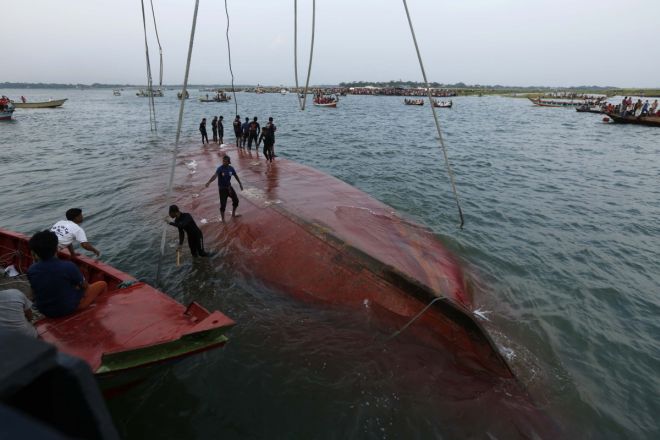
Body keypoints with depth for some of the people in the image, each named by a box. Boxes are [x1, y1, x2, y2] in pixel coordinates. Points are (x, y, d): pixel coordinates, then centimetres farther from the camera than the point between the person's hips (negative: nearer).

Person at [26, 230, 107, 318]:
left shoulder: (31, 271, -15)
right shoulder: (68, 266, -29)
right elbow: (85, 286, -10)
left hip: (45, 311, 6)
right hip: (68, 309, -5)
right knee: (102, 284, 12)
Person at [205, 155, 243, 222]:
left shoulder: (231, 168, -5)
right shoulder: (220, 168, -21)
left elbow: (236, 176, 12)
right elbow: (215, 175, -38)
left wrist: (240, 184, 17)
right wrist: (209, 182, -55)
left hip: (229, 187, 5)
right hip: (222, 188, -5)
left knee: (236, 200, 13)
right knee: (223, 204, -2)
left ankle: (233, 214, 36)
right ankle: (223, 219, 16)